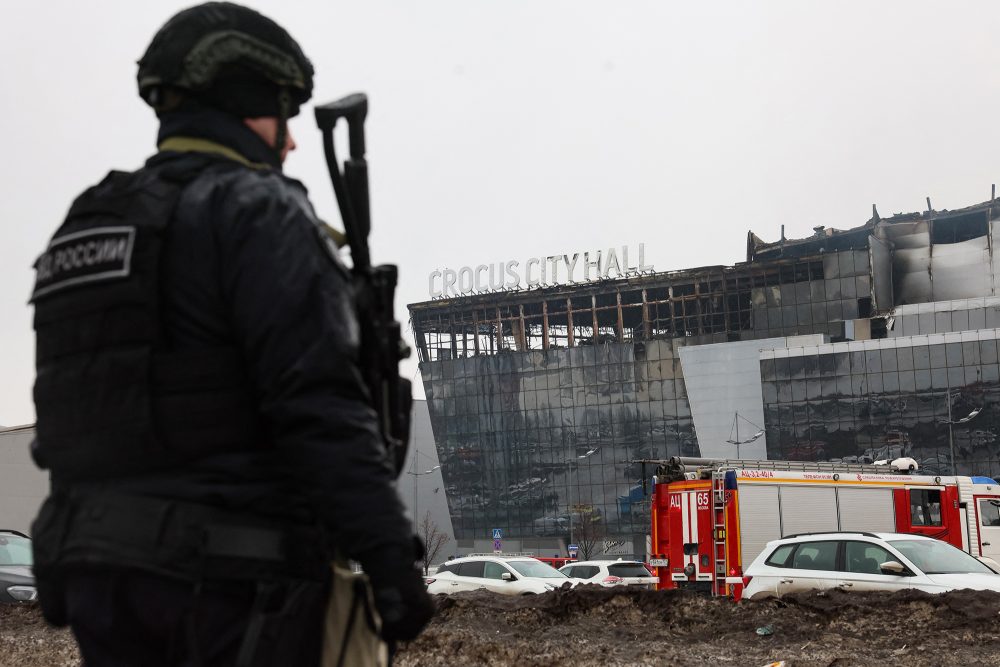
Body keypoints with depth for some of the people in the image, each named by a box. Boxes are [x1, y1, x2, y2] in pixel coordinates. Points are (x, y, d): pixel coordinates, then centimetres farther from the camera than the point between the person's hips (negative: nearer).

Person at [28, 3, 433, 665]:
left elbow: (70, 418, 17)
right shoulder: (257, 212, -8)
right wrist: (391, 556, -20)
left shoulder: (89, 224, 17)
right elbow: (321, 406, -19)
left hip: (99, 573, 8)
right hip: (230, 584, -8)